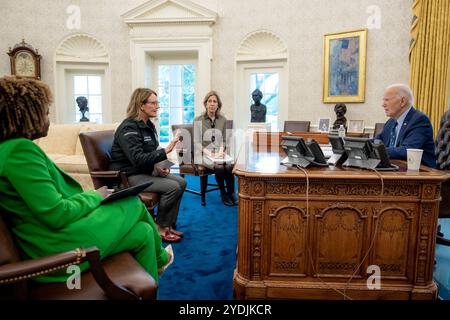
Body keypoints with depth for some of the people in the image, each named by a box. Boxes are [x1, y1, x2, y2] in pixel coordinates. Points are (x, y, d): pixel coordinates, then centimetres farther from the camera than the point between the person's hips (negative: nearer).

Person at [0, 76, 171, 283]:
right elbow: (57, 215, -25)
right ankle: (158, 258, 26)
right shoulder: (20, 149, -21)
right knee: (134, 204, 3)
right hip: (59, 247, -10)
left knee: (143, 232, 6)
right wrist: (94, 196, -9)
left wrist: (88, 195, 5)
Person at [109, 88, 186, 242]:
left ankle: (169, 225, 3)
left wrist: (160, 167, -1)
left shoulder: (148, 125, 9)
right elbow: (138, 159, -28)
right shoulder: (129, 128, -19)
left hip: (146, 171, 9)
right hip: (129, 176, -9)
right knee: (173, 187, -22)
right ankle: (160, 228, -2)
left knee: (181, 182, -5)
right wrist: (165, 151, -34)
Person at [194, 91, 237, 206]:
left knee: (229, 166, -30)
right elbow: (196, 142, -5)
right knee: (219, 167, -32)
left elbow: (224, 140, 12)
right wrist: (209, 152, -19)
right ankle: (223, 193, -7)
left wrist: (221, 150, -8)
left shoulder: (223, 120, 9)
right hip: (204, 153, -3)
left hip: (219, 152, 3)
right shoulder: (198, 120, -2)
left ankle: (231, 193, -8)